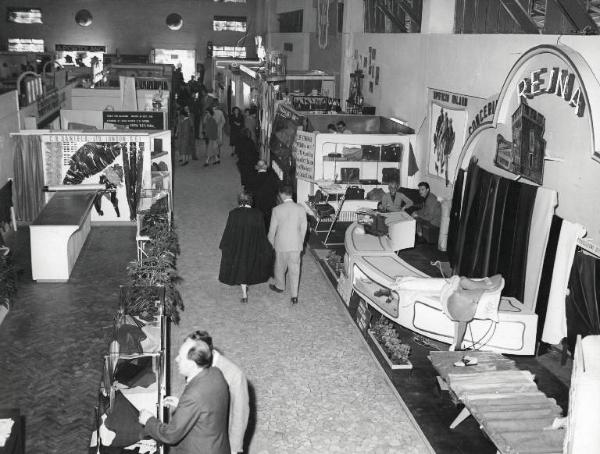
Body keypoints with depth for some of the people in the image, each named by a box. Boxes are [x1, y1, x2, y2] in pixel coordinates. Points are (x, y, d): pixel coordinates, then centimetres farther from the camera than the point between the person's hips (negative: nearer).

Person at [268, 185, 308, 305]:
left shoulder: (277, 210, -13)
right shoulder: (301, 209, -6)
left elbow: (272, 229, -6)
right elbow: (303, 229, 2)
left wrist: (270, 244, 9)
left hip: (281, 244, -1)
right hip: (296, 245, 2)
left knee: (280, 266, 20)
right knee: (294, 269, 8)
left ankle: (279, 286, 42)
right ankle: (294, 296, 7)